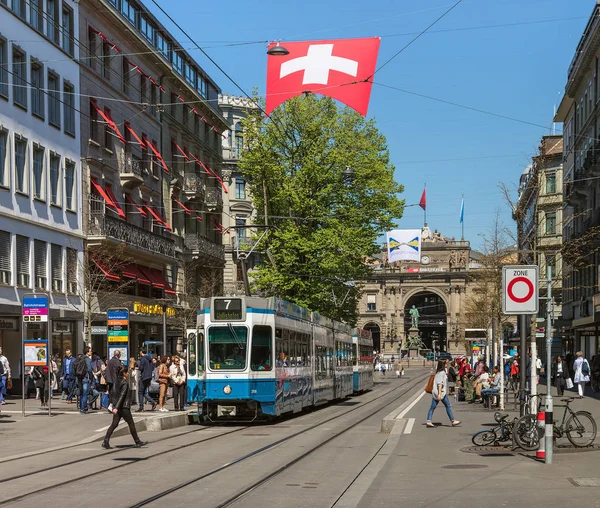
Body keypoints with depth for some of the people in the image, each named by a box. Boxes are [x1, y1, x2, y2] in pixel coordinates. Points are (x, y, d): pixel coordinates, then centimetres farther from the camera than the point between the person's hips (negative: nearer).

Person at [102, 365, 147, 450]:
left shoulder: (117, 381, 9)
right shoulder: (125, 383, -16)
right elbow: (122, 395, -23)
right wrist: (116, 407, -29)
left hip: (116, 406, 8)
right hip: (124, 407, -8)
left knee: (114, 424, 5)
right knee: (131, 424, 4)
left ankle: (106, 441, -7)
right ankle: (138, 442, 13)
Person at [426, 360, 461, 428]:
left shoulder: (438, 372, 14)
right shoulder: (442, 372, -13)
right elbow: (440, 384, -19)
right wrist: (439, 394, -22)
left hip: (435, 392, 9)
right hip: (441, 392, -9)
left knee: (433, 407, 2)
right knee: (448, 406, 3)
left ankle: (428, 421, -4)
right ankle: (453, 421, 10)